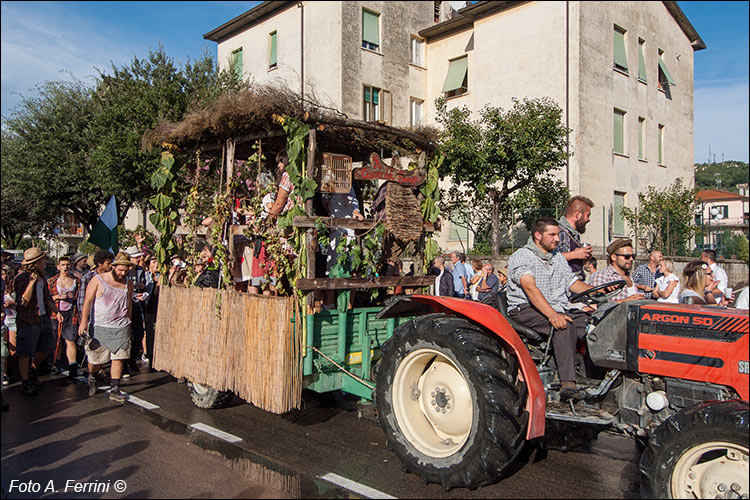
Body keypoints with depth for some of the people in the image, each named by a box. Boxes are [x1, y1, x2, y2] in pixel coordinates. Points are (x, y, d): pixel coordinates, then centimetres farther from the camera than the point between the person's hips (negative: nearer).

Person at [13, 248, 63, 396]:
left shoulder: (41, 276, 10)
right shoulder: (21, 278, -14)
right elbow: (23, 302, -22)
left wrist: (56, 311, 10)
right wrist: (32, 282, -27)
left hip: (44, 318, 8)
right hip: (29, 321, -8)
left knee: (46, 348, 15)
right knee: (25, 353, 2)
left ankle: (32, 372, 37)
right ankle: (25, 383, 13)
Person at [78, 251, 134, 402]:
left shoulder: (128, 283, 10)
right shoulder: (98, 280, -1)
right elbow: (88, 301, -3)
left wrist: (128, 322, 21)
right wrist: (84, 321, -11)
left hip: (121, 328, 3)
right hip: (100, 326, -2)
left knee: (118, 358, -2)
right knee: (95, 359, 3)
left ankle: (115, 390, 5)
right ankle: (92, 379, 36)